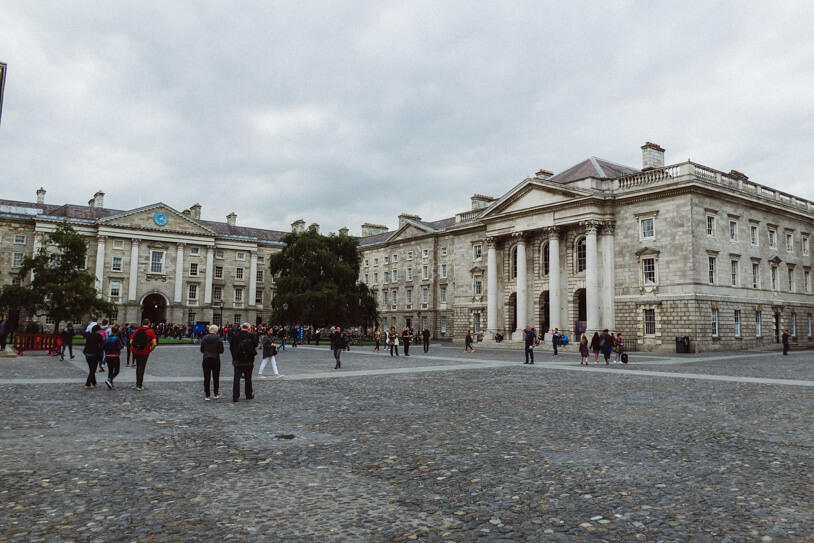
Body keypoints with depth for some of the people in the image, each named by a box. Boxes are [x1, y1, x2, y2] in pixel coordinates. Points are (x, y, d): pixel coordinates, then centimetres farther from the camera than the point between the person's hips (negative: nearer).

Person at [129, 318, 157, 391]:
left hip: (136, 351, 3)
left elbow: (131, 342, -2)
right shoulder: (150, 331, -8)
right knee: (142, 367, 5)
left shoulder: (136, 330, 1)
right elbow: (154, 344, -15)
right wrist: (150, 350, 0)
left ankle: (138, 383, 27)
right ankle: (139, 385, 4)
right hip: (145, 352, -3)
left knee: (138, 367, 19)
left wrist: (134, 349, 13)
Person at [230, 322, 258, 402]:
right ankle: (249, 395, 20)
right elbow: (255, 346, -4)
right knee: (248, 379, 10)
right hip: (248, 360, -1)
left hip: (237, 360, 2)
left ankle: (235, 396, -1)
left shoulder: (235, 336, 1)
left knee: (236, 378, 4)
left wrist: (233, 358, 18)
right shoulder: (251, 336, -9)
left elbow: (231, 347, 9)